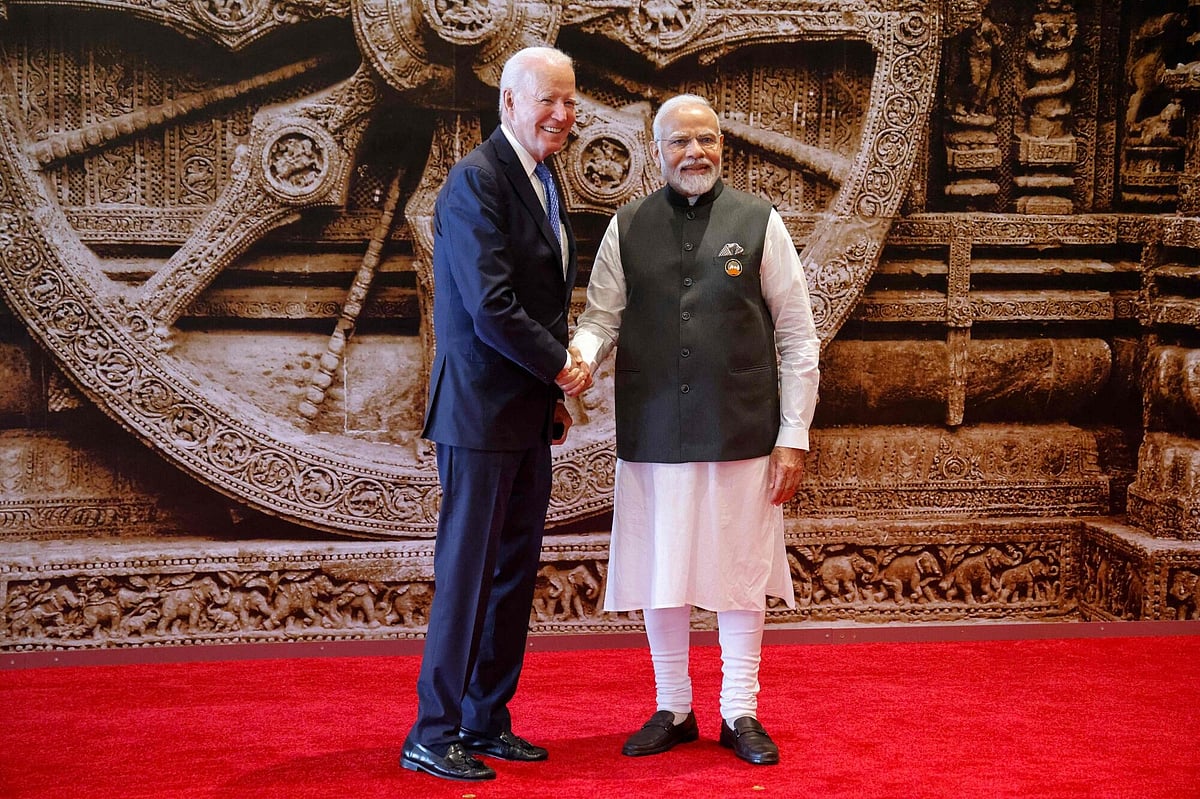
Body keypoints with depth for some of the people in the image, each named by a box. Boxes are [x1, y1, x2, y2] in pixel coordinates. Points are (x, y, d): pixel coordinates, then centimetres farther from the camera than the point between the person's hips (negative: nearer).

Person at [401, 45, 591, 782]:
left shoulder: (544, 182, 15)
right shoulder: (477, 181, -14)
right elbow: (490, 308, -21)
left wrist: (554, 395, 11)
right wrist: (561, 368, -9)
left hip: (531, 415, 9)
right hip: (483, 412, -9)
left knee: (516, 571, 12)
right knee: (467, 574, -3)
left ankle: (488, 721, 22)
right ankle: (434, 735, 7)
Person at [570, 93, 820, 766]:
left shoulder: (759, 222, 2)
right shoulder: (627, 229, 7)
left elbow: (798, 337, 2)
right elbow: (602, 318, 7)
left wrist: (794, 436, -2)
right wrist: (578, 359, -17)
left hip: (742, 434, -2)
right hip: (652, 434, 2)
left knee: (740, 572, 5)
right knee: (659, 577, 9)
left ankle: (742, 712, 19)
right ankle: (673, 710, 24)